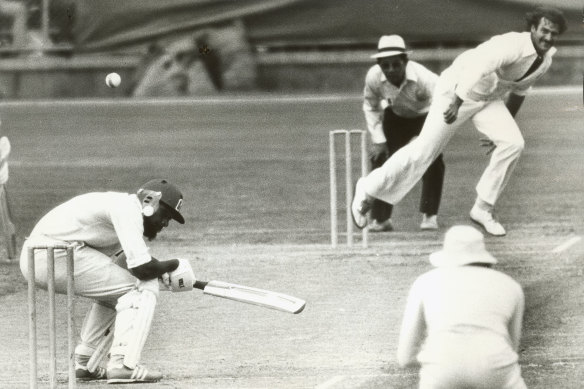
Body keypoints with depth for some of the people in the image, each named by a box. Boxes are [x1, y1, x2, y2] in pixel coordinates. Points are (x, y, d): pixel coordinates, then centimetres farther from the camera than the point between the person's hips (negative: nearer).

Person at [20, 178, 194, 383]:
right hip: (59, 257, -11)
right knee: (143, 288, -6)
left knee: (112, 292, 30)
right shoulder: (127, 207, -9)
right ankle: (123, 365, -13)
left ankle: (85, 364, 25)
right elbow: (141, 268, -16)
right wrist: (175, 265, 1)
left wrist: (165, 272, 10)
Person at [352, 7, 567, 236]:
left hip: (489, 99, 8)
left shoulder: (545, 61, 0)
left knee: (512, 143, -12)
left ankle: (483, 209, 0)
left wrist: (505, 127, 24)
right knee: (424, 150, -6)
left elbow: (518, 91, 17)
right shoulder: (513, 46, -30)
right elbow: (476, 69, -40)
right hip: (458, 90, -8)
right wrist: (456, 104, -40)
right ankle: (368, 190, 12)